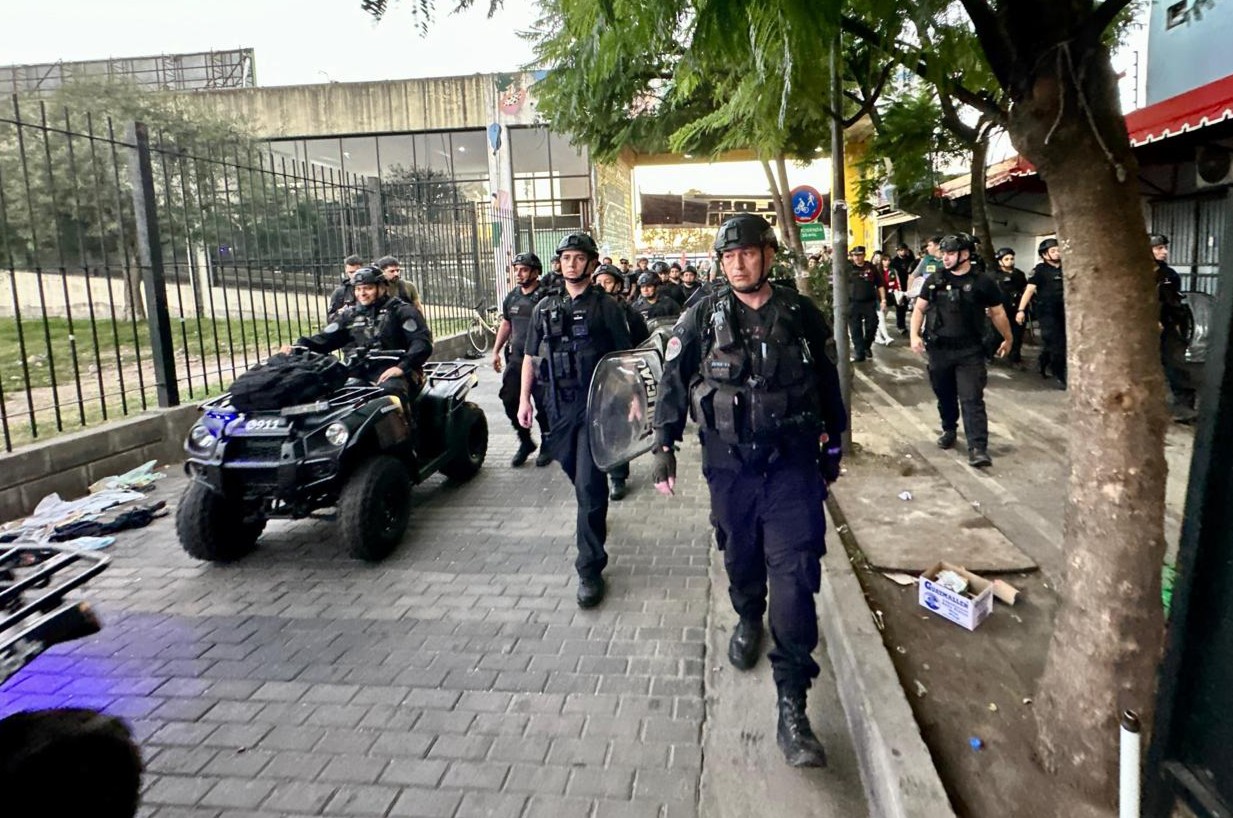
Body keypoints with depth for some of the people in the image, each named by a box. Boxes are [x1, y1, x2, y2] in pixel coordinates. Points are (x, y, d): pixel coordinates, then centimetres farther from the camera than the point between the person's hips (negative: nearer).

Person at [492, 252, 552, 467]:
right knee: (509, 401, 1)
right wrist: (496, 351, 17)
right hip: (516, 357, 6)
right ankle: (525, 442, 19)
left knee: (543, 405, 2)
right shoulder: (511, 298, 11)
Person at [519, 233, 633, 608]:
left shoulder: (605, 307, -1)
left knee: (589, 484, -9)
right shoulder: (545, 307, 11)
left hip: (595, 404, -5)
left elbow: (624, 358, -2)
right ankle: (593, 518, 49)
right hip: (558, 405, 5)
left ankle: (590, 567, -4)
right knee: (576, 475, 19)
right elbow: (530, 356, 14)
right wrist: (525, 398, 9)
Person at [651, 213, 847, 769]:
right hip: (729, 463, 1)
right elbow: (672, 381, 2)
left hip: (793, 462, -1)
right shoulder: (703, 317, -2)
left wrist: (832, 445, 15)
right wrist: (664, 445, -2)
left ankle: (792, 709, 0)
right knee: (740, 555, 18)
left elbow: (827, 382, 11)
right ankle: (748, 620, 52)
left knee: (794, 577, -6)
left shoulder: (801, 315, 1)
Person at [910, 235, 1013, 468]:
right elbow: (919, 308, 8)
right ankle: (949, 430, 40)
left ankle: (977, 448, -12)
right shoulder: (934, 280, 4)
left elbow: (997, 313, 9)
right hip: (939, 349, 3)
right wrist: (914, 335, -6)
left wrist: (1008, 339, 17)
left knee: (972, 399, -9)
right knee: (945, 395, 16)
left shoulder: (982, 282, -2)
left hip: (970, 351, -3)